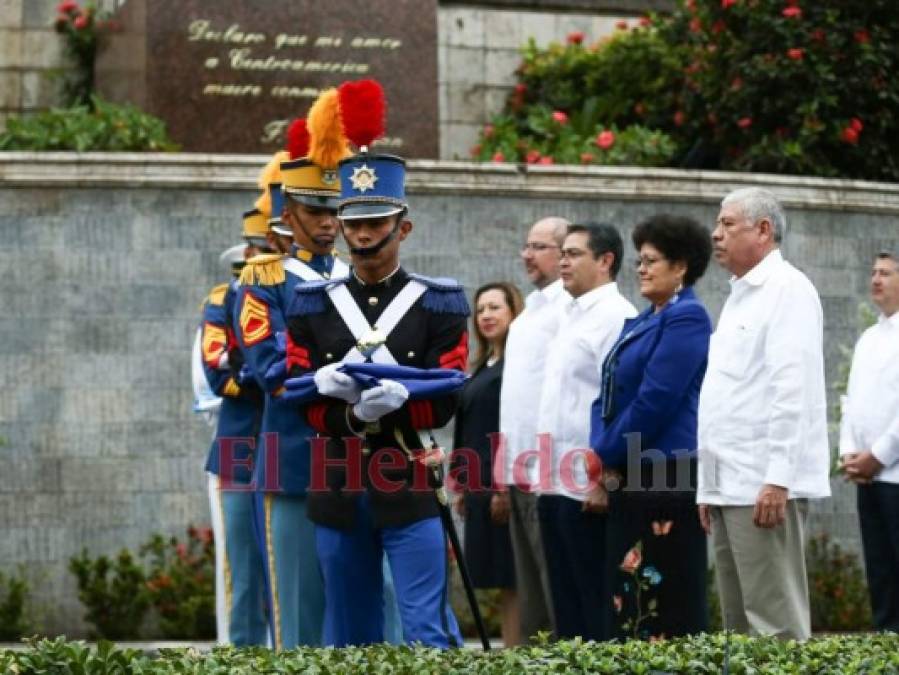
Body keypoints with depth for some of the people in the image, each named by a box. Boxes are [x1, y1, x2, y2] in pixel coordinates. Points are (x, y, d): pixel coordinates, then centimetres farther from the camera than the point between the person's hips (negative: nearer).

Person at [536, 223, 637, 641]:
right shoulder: (571, 316, 19)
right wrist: (544, 475, 17)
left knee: (596, 607, -6)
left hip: (589, 488, -9)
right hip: (557, 483, 9)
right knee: (566, 605, 10)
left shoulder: (616, 317, -9)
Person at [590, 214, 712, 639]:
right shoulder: (641, 322, 18)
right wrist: (602, 452, 1)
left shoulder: (686, 318, -10)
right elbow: (608, 394, 18)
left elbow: (655, 400, -16)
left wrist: (608, 453, -9)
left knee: (668, 605, -8)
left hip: (666, 479, -10)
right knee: (627, 598, 10)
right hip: (630, 479, 10)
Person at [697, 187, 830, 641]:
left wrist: (778, 480, -22)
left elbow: (793, 389, -16)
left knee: (775, 620, -10)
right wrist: (709, 485, 20)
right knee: (738, 621, 9)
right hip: (730, 484, 10)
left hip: (765, 485, -10)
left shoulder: (787, 289, -7)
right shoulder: (740, 296, 21)